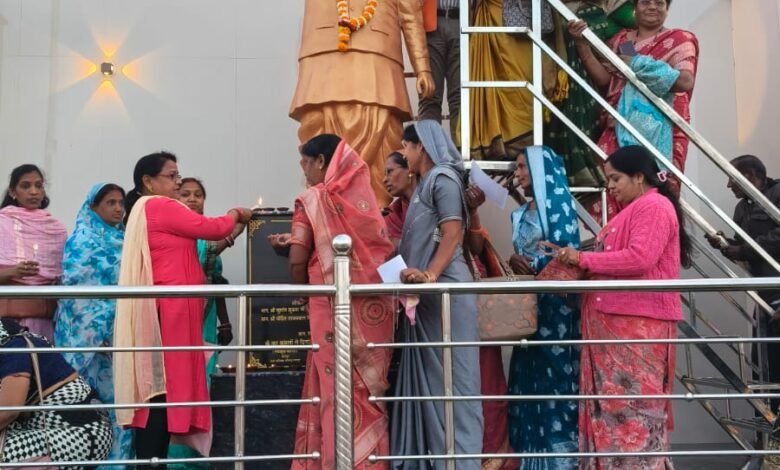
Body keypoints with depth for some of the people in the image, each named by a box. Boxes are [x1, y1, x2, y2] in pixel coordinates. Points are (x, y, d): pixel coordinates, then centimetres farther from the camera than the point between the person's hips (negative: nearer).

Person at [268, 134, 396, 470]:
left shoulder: (312, 199, -4)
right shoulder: (363, 197, 9)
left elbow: (298, 261, -9)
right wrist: (296, 240, 23)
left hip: (334, 308, -5)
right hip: (372, 308, 5)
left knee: (337, 391, 4)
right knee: (367, 392, 12)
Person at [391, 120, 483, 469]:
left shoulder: (442, 178, -7)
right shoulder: (426, 184, 20)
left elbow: (453, 232, -18)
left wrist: (430, 275, -28)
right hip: (427, 295, 9)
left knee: (450, 376, -5)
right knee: (427, 376, 10)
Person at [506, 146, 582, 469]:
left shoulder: (558, 203, -3)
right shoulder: (520, 214, 19)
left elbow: (569, 251, -12)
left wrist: (534, 264, -15)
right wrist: (514, 262, -3)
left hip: (555, 304, -8)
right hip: (528, 305, 8)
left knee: (555, 374, -6)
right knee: (529, 377, 6)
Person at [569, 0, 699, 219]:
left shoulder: (679, 40, 7)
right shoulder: (620, 40, 18)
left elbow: (685, 81, -10)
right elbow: (604, 80, 6)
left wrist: (638, 64, -12)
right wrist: (582, 44, -4)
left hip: (659, 133, -3)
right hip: (620, 129, 3)